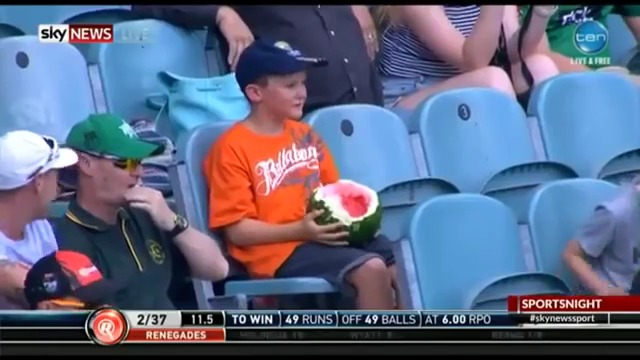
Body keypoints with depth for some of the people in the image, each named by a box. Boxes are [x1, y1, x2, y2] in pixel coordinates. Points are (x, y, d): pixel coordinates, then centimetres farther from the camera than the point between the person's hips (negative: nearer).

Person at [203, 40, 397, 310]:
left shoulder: (304, 134, 16)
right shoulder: (232, 148, -6)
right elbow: (237, 230, -9)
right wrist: (300, 230, -20)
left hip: (326, 236, 7)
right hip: (278, 250, -7)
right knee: (371, 270, -28)